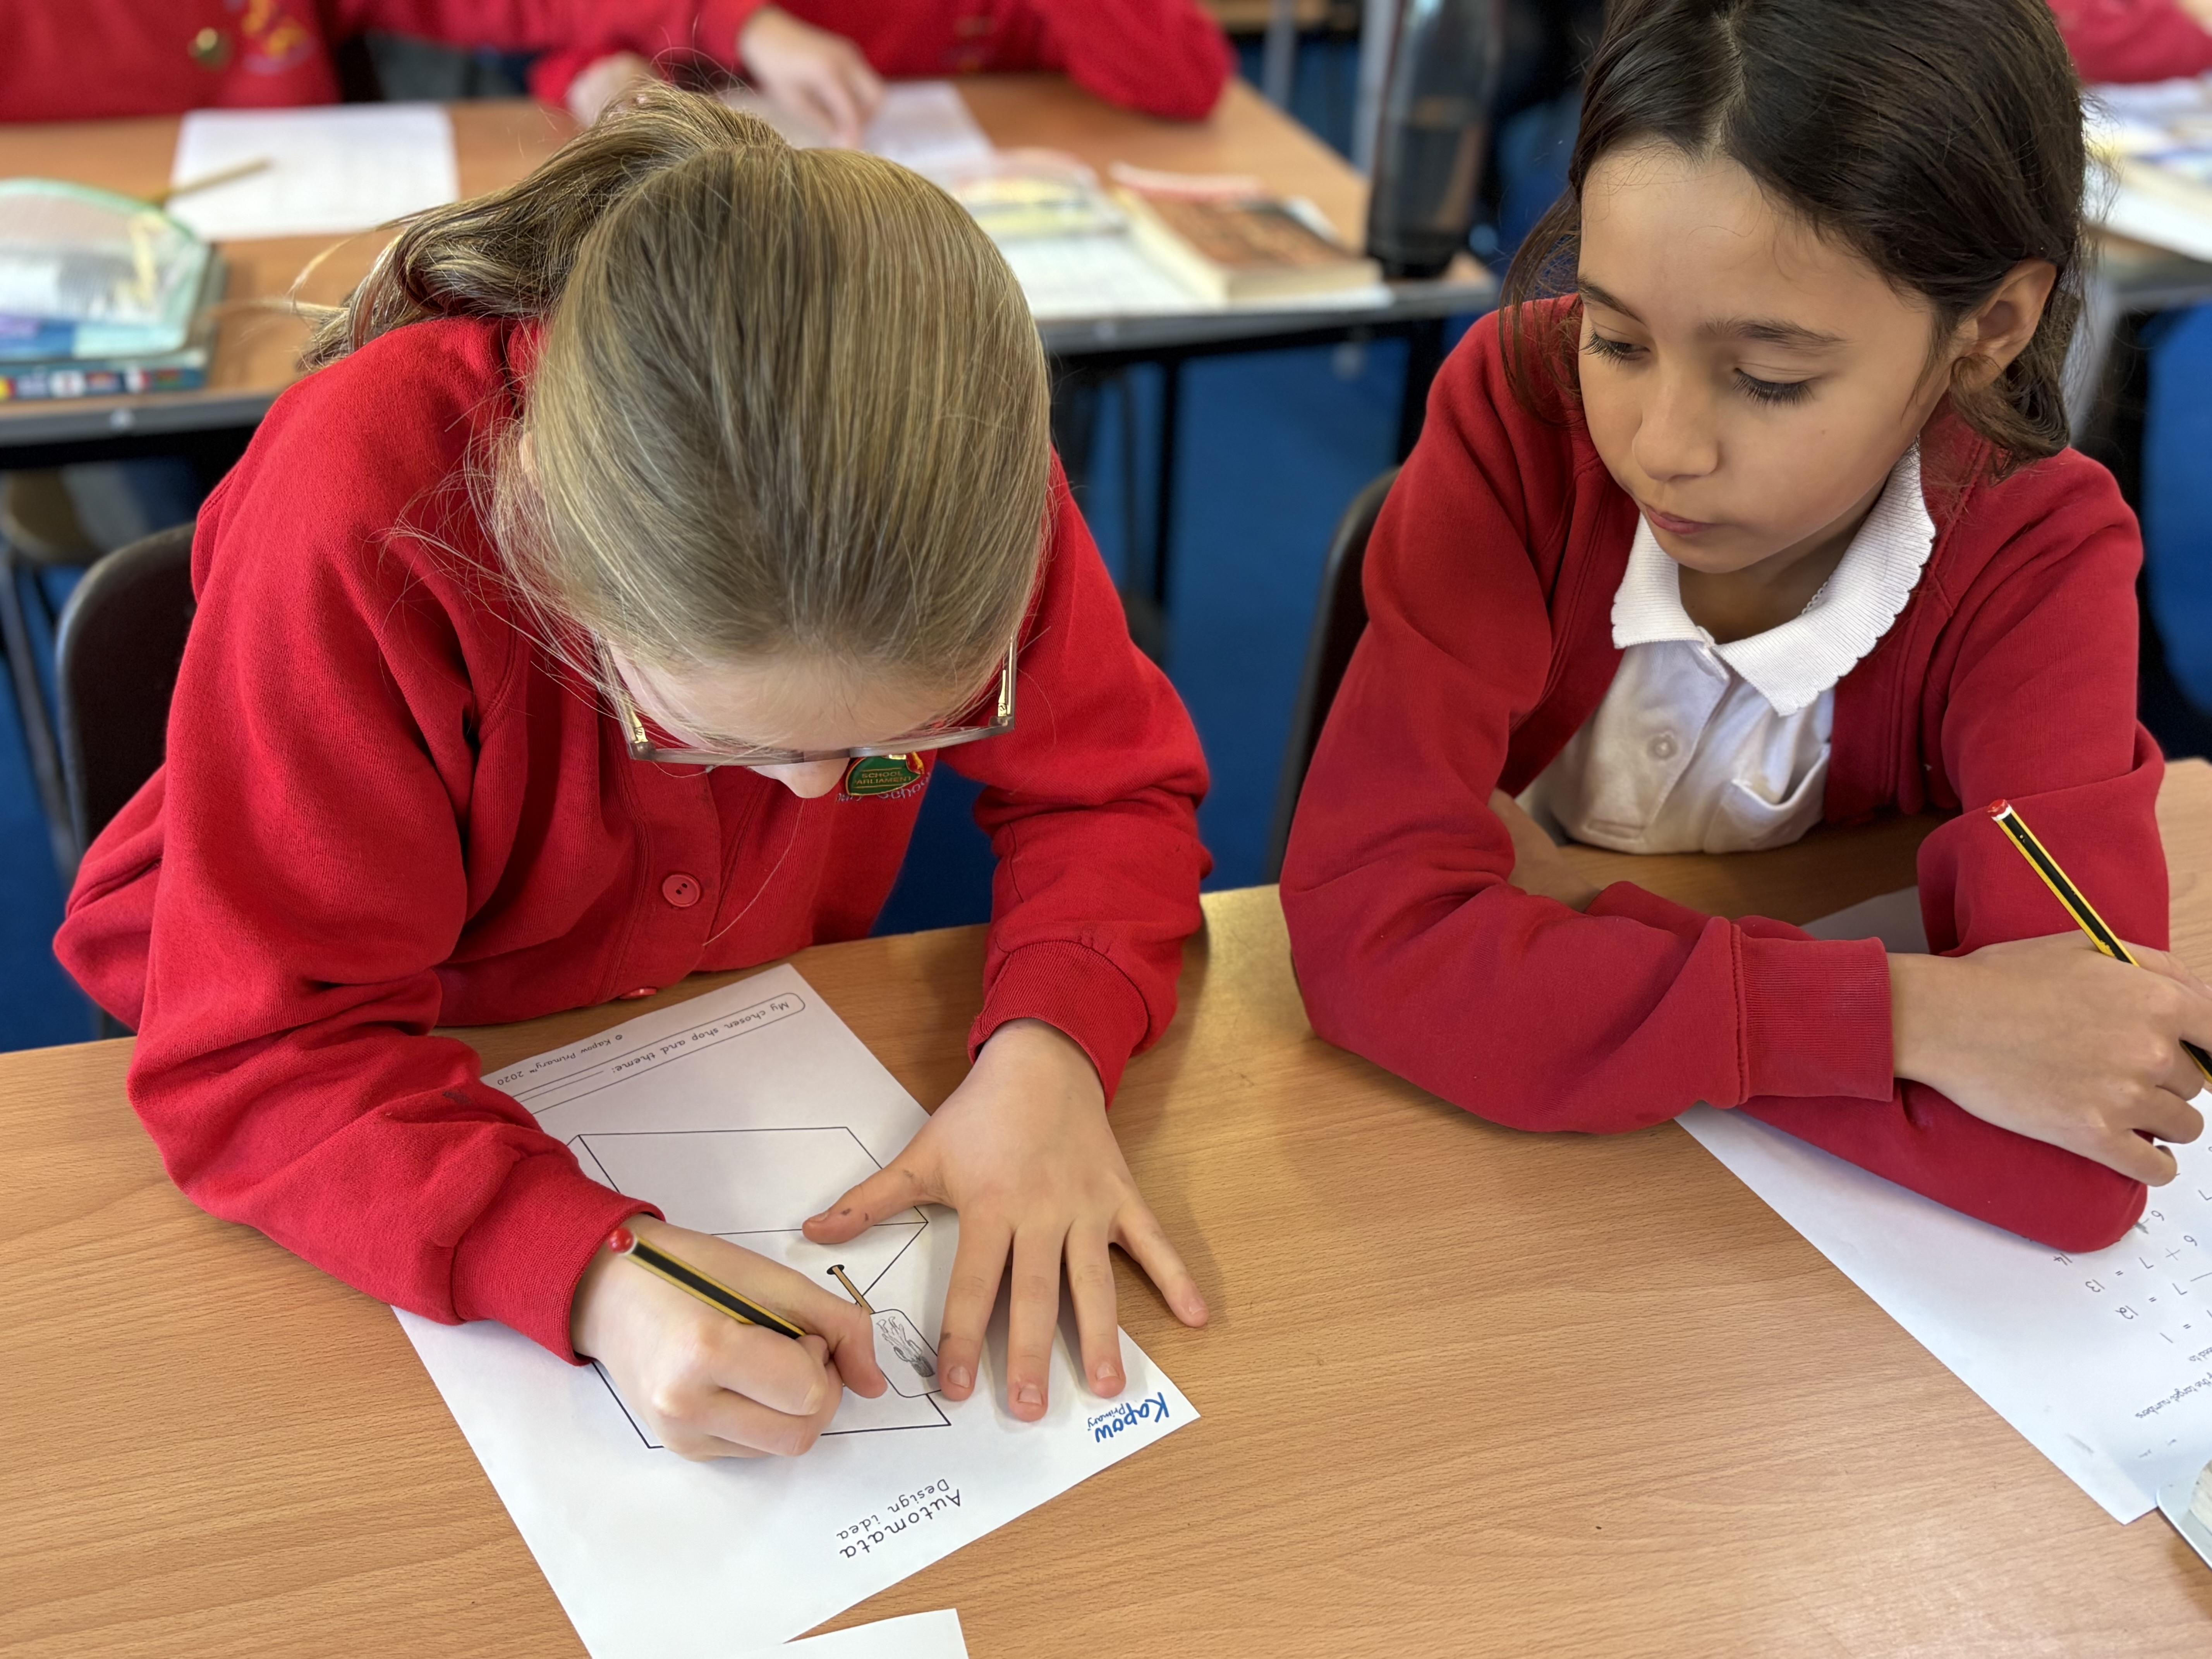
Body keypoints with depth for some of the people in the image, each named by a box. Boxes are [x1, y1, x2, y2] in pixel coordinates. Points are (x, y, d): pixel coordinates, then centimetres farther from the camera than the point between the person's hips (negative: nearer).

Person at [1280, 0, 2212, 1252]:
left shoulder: (2035, 568, -18)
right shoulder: (1520, 413, -19)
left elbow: (2067, 1164, -29)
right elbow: (1365, 925, -28)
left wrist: (1571, 920, -26)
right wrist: (1901, 1018, -32)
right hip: (1477, 1168, 1)